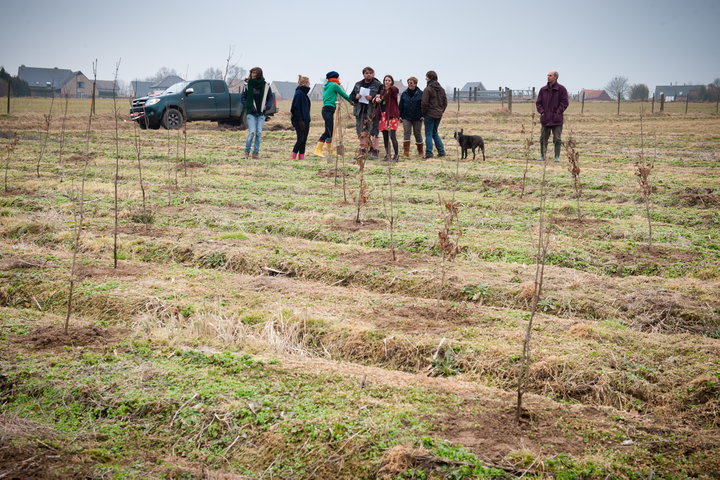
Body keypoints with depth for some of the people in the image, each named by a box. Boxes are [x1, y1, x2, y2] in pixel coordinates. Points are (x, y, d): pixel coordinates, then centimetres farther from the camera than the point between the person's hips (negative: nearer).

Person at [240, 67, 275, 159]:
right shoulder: (248, 85, 0)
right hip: (251, 113, -2)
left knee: (259, 133, 2)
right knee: (252, 132, -10)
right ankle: (247, 151, 2)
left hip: (261, 113, 2)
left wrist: (267, 106, -7)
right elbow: (242, 97, 5)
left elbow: (271, 97, 8)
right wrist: (248, 106, -8)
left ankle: (256, 152, 11)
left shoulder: (265, 85, 1)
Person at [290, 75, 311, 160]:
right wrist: (300, 120, -20)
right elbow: (296, 108, -17)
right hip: (299, 121, -9)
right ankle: (293, 156, -8)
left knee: (304, 140, 7)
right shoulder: (298, 93, -12)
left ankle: (301, 157, 9)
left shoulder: (304, 93, 16)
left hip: (305, 120, 9)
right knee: (301, 139, -11)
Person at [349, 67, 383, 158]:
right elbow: (351, 96, 19)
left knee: (373, 132, -8)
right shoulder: (358, 85, 15)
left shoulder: (378, 85, 0)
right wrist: (355, 97, -3)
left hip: (372, 112, -5)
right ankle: (363, 150, 16)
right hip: (360, 112, 5)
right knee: (362, 132, 8)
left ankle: (374, 151, -3)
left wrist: (372, 98, -19)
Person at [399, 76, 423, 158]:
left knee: (417, 133, 7)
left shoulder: (420, 93, -3)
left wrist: (423, 115, -9)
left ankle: (420, 151, 20)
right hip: (406, 117, 2)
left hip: (417, 118, -2)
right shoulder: (404, 94, 6)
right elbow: (401, 105, 9)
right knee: (406, 133, -8)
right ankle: (406, 151, -9)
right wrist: (400, 115, 3)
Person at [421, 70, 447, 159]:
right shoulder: (441, 89, 10)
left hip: (430, 114, -7)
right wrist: (441, 111, 17)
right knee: (435, 132, 18)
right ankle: (441, 151, 15)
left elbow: (424, 103, -14)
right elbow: (445, 102, 13)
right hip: (439, 115, 7)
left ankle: (429, 153, -3)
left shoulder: (428, 89, -13)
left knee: (428, 134, 0)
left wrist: (423, 113, -4)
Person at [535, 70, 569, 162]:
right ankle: (542, 156, 13)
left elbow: (565, 102, -5)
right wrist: (541, 112, -3)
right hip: (545, 119, 3)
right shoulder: (543, 90, 9)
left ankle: (557, 157, 4)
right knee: (543, 138, 5)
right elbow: (538, 102, 10)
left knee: (557, 139, -1)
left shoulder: (561, 89, -2)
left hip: (556, 119, -3)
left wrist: (558, 112, -12)